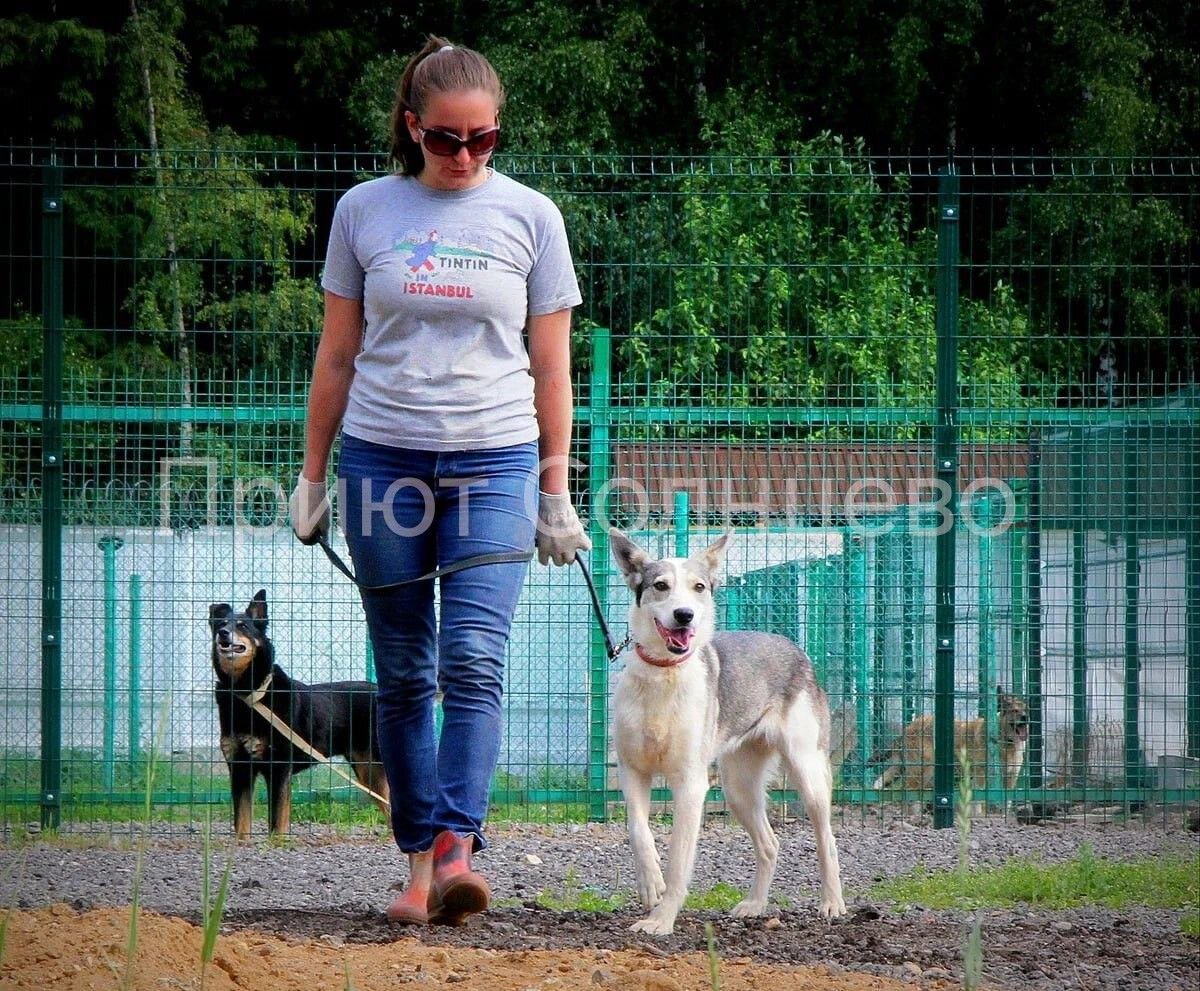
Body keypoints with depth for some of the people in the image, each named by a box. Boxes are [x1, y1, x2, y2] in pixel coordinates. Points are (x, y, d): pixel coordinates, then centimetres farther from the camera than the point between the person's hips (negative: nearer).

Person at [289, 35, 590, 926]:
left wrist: (556, 493, 5)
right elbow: (337, 355, 13)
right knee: (403, 673, 3)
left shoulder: (530, 217, 5)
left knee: (474, 661, -16)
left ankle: (457, 851, -24)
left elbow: (551, 367, 8)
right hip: (383, 456, 2)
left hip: (494, 460, -2)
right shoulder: (365, 212, 7)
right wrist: (312, 477, 11)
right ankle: (420, 859, 8)